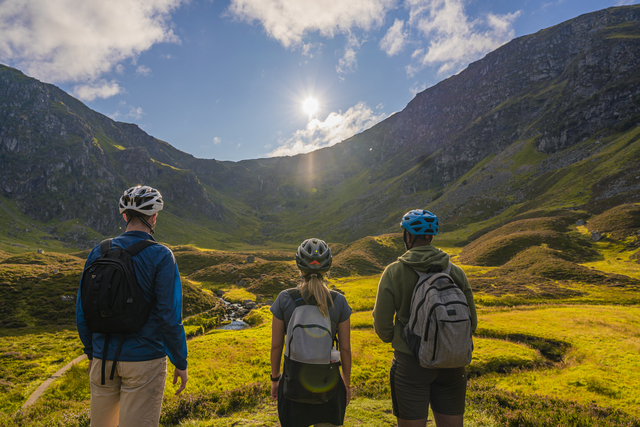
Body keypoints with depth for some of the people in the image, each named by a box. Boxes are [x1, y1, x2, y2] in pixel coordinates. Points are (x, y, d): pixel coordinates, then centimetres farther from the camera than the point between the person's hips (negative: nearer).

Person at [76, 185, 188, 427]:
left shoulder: (99, 252, -1)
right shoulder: (161, 257, -15)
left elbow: (82, 312, 4)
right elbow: (170, 316, -17)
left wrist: (91, 353, 18)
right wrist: (181, 363, -5)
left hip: (104, 359, 5)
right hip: (144, 361, -5)